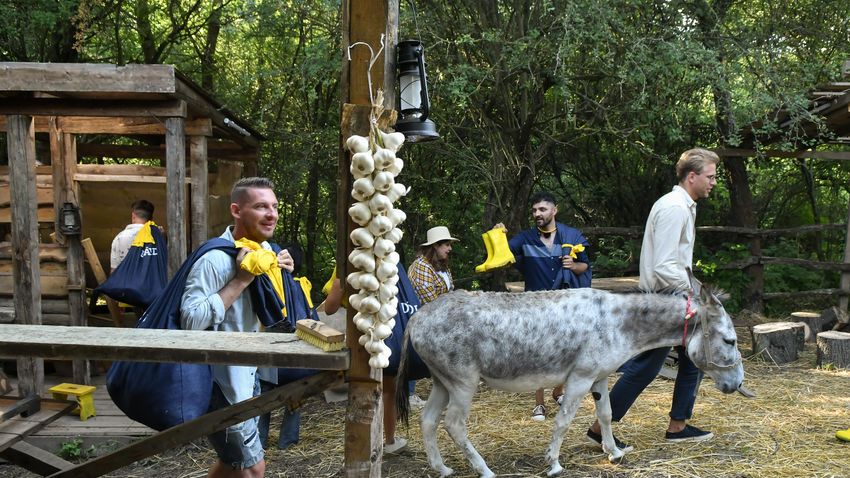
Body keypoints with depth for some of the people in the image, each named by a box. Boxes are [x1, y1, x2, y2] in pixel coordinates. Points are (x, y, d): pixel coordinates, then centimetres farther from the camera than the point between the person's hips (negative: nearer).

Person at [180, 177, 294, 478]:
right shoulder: (215, 259, -24)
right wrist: (241, 280, -31)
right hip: (220, 379, -9)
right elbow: (191, 321, -34)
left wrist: (279, 274, -4)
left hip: (246, 372, 9)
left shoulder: (264, 249, 3)